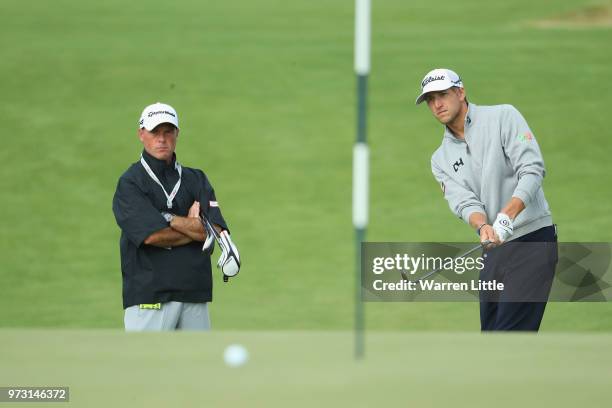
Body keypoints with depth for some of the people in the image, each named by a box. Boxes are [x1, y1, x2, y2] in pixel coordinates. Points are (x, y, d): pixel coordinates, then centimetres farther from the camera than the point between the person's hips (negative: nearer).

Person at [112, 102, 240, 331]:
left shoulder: (196, 180, 15)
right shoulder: (130, 183, 0)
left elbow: (217, 231, 0)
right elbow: (152, 235, -14)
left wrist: (170, 220, -9)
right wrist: (195, 227, -1)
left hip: (196, 295, 5)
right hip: (150, 299, -5)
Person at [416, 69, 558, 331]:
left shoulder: (503, 117, -1)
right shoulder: (441, 159, 14)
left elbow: (532, 170, -12)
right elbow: (464, 203, -2)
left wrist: (506, 216, -27)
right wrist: (483, 227, -26)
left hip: (533, 238, -6)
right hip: (494, 249, 6)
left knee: (508, 338, -17)